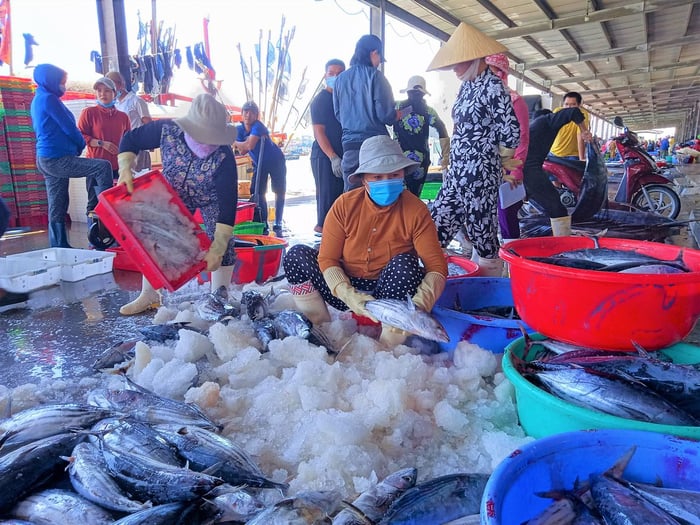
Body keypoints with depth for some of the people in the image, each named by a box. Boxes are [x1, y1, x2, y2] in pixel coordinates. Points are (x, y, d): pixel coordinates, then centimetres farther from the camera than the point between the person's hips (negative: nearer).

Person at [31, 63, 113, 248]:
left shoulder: (38, 99, 22)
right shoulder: (49, 98, -9)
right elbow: (68, 127, -10)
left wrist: (76, 144, 12)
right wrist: (81, 144, 9)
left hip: (46, 160, 11)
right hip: (57, 159, -11)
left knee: (57, 206, 10)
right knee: (103, 167, -16)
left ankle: (59, 246, 14)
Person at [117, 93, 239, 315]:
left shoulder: (224, 157, -39)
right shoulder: (166, 130, -33)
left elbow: (227, 203, -38)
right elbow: (130, 140, -13)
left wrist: (217, 249, -41)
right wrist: (125, 169, -30)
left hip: (212, 199, -2)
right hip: (174, 194, 3)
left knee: (223, 242, -15)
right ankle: (149, 295, 21)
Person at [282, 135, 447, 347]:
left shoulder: (415, 210, -12)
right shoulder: (345, 205, -8)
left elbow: (436, 267, -17)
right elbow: (327, 258, -10)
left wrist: (419, 304, -36)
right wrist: (349, 295, -27)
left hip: (391, 293, -1)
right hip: (347, 289, 2)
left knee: (404, 263, -33)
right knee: (297, 254, -15)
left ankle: (390, 343, -19)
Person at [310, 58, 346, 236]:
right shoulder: (320, 100, -3)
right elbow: (319, 131, -10)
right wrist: (333, 157, -19)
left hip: (344, 154, 5)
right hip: (324, 155, -5)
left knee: (342, 194, 6)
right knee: (327, 193, -5)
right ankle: (323, 226, 4)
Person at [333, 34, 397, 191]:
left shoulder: (341, 79, 10)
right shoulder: (375, 75, -4)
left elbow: (338, 114, 15)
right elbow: (385, 114, -9)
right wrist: (401, 113, 11)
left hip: (349, 145, 5)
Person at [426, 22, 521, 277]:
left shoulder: (492, 86, -12)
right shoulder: (466, 85, 14)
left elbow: (511, 133, -16)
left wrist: (499, 160, 0)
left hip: (479, 175, -9)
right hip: (457, 173, 9)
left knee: (483, 239, 1)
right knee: (435, 230, 8)